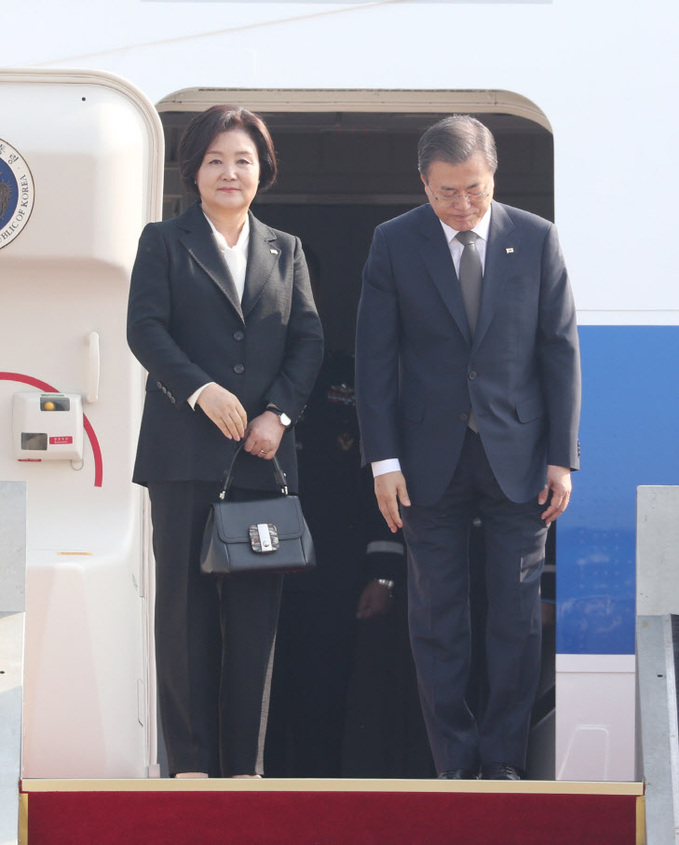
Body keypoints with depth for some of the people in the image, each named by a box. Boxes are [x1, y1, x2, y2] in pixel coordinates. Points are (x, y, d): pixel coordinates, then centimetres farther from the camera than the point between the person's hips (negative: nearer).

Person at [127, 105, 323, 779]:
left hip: (264, 451, 3)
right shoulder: (164, 243, 7)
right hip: (184, 451, -3)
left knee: (256, 609, 1)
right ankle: (190, 760, 1)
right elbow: (145, 329, -4)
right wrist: (200, 389, -18)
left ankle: (244, 762, 5)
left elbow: (309, 340, 8)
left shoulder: (285, 252, 16)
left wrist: (278, 413, -7)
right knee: (186, 602, -2)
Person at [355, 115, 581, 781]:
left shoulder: (535, 239, 0)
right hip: (431, 460, 0)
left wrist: (562, 457, -2)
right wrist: (383, 460, -6)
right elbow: (374, 357, 0)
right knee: (437, 618, 4)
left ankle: (502, 758, 13)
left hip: (517, 456, 0)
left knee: (516, 614, 2)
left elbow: (560, 350, 2)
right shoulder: (395, 244, -1)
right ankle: (455, 762, 12)